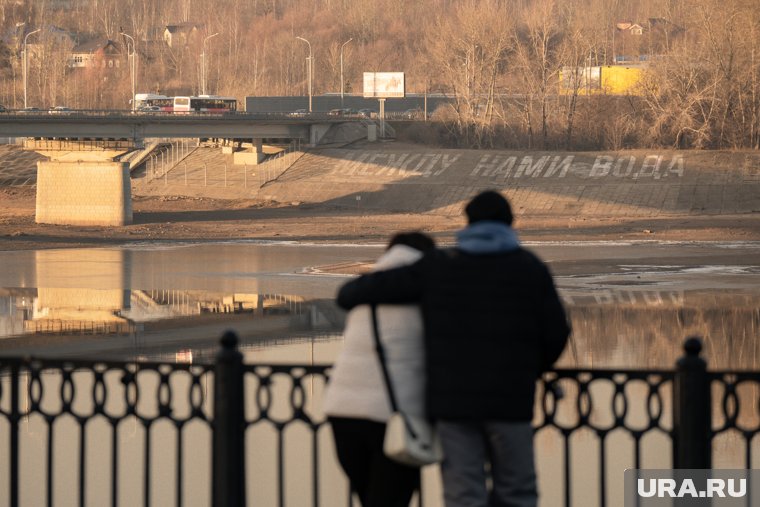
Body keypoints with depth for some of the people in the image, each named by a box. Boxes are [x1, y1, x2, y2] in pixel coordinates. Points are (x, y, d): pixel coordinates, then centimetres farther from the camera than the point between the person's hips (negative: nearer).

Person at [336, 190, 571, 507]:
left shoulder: (439, 267, 5)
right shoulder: (531, 269, 4)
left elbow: (375, 288, 6)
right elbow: (555, 335, 2)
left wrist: (349, 295, 30)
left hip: (452, 398, 1)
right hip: (508, 400, -1)